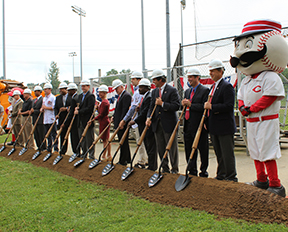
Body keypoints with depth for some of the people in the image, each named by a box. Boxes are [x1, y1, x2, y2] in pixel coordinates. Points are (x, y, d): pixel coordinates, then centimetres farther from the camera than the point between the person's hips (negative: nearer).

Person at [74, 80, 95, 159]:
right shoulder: (80, 96, 17)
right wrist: (77, 108, -3)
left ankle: (91, 156, 6)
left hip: (88, 121, -9)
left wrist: (79, 111, -17)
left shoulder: (91, 96, -11)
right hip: (81, 121, 9)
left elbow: (89, 108, -20)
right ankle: (84, 154, 28)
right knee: (82, 139, 16)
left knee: (89, 140, -2)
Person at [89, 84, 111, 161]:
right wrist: (97, 107, 4)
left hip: (103, 122, -10)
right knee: (107, 139, 13)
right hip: (105, 121, 10)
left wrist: (92, 120, -15)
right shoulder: (106, 101, 16)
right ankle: (109, 156, 19)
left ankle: (104, 156, 3)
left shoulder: (104, 102, -16)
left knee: (105, 139, -3)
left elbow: (101, 114, -19)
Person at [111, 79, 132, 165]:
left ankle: (123, 161, 3)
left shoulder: (126, 95, -14)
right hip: (119, 123, 10)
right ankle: (127, 159, 25)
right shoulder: (120, 96, 17)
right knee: (123, 141, 15)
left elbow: (125, 110, -20)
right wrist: (114, 116, 11)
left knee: (123, 142, -4)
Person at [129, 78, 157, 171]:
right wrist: (139, 108, 3)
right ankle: (152, 166, 25)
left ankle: (152, 167, 6)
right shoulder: (144, 97, 15)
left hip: (149, 127, -10)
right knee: (149, 148, 16)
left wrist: (135, 121, -15)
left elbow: (145, 112, -22)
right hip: (145, 128, 10)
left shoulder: (149, 97, -17)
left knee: (151, 148, -2)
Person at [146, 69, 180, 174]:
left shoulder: (172, 90, -7)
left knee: (172, 148, 1)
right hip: (157, 124, 6)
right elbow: (151, 106, 10)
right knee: (161, 148, 11)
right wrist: (149, 118, -6)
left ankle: (174, 169, 12)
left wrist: (162, 103, -18)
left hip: (169, 124, -6)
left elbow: (176, 106, -15)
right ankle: (165, 169, 23)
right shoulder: (154, 92, 13)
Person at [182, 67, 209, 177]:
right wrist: (184, 104, -1)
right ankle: (192, 172, 25)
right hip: (188, 126, 7)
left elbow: (204, 107, -17)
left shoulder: (205, 90, -7)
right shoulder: (187, 91, 17)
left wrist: (190, 104, -18)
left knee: (203, 150, 4)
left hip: (199, 126, -7)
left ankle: (203, 172, 17)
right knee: (189, 150, 13)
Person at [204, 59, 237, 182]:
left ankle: (231, 177, 9)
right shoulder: (213, 87, 16)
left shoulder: (227, 86, -13)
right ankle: (221, 175, 26)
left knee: (227, 154, -1)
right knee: (219, 153, 16)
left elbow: (229, 106, -22)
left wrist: (212, 107, -20)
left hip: (225, 127, -9)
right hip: (214, 127, 9)